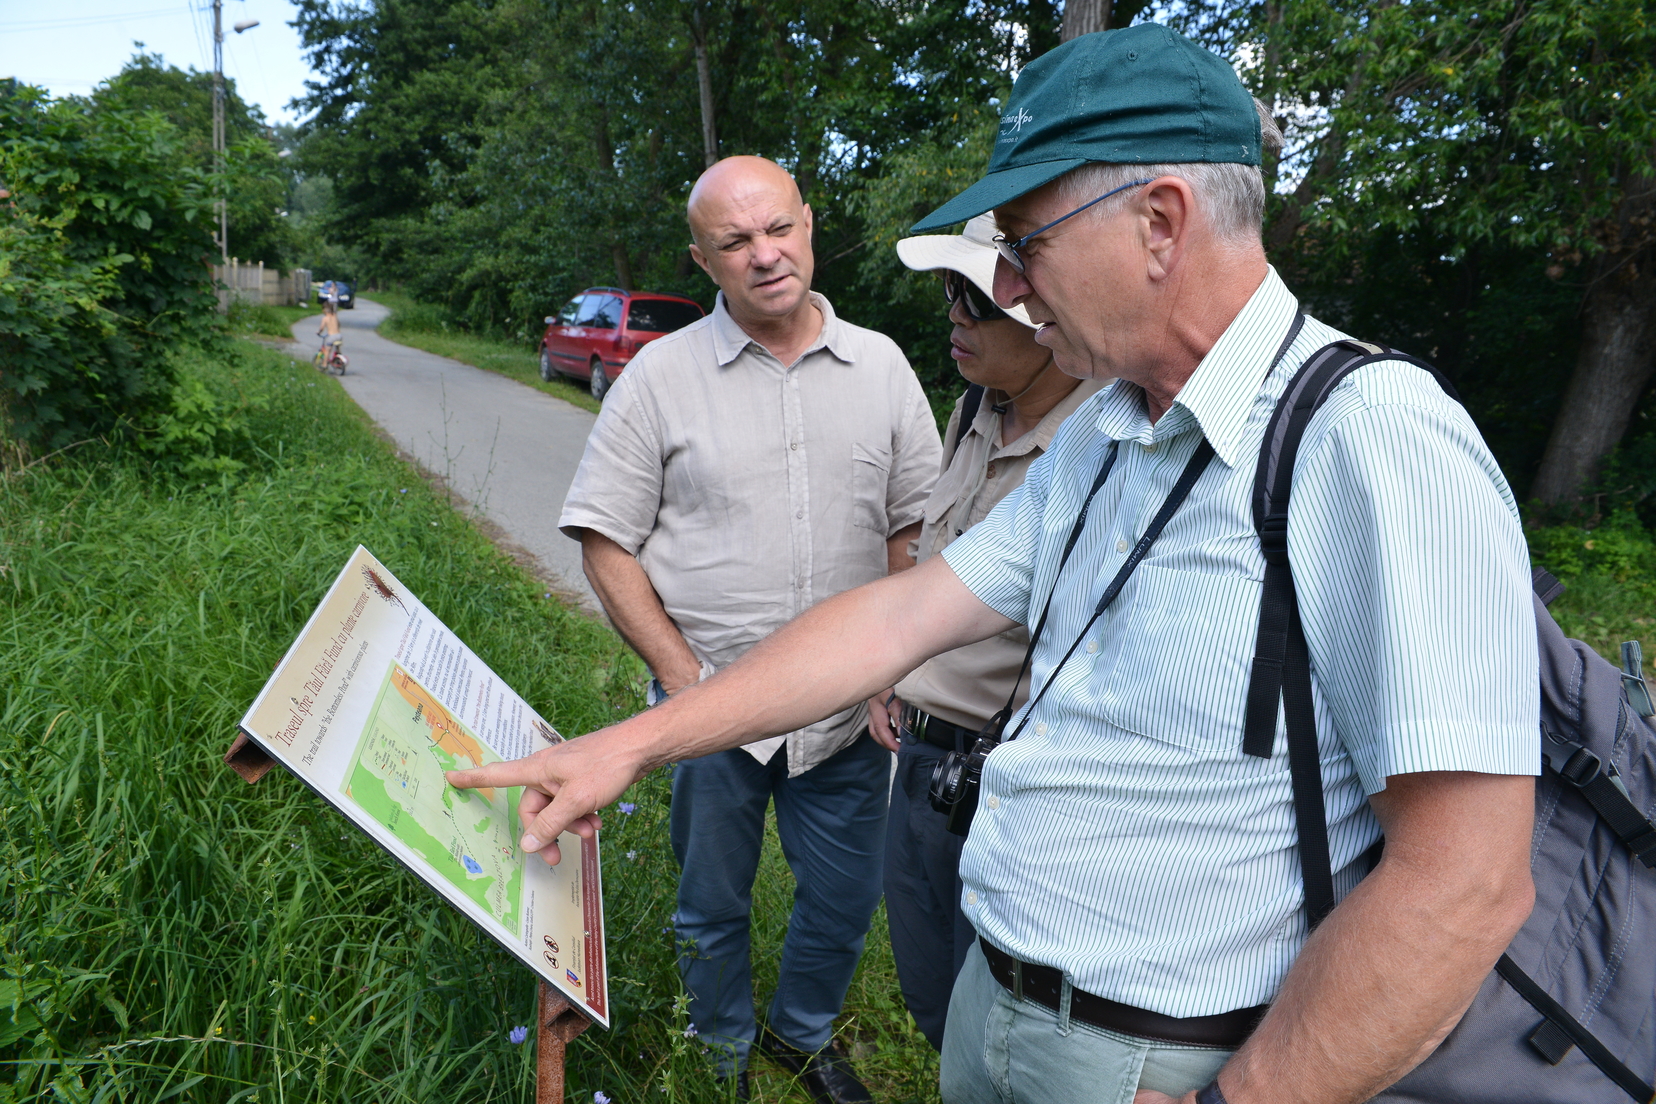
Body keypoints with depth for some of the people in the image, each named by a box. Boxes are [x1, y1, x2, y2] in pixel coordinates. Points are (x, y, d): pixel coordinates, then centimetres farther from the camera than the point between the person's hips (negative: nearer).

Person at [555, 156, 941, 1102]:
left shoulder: (880, 365, 1)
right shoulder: (662, 375, -5)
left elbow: (915, 527, 5)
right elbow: (607, 543, -4)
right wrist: (684, 676, -11)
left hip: (848, 705, 2)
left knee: (845, 900, 17)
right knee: (713, 906, 16)